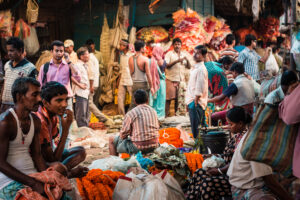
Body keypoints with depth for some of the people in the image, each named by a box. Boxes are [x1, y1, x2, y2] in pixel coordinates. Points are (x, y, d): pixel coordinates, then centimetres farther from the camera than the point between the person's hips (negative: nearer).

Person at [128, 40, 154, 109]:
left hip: (134, 84, 5)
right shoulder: (145, 59, -11)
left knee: (133, 103, 9)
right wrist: (151, 87, -5)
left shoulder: (130, 59, 4)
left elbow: (131, 73, 11)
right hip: (143, 84, -5)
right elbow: (148, 74, -11)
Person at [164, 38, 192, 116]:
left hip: (181, 80, 4)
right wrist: (177, 61, -19)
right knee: (169, 98, -6)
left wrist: (187, 60, -9)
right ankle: (166, 114, -2)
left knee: (178, 98, 7)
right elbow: (167, 65, -12)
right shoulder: (169, 54, 1)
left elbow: (189, 67, 10)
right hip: (171, 79, -4)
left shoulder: (184, 54, 14)